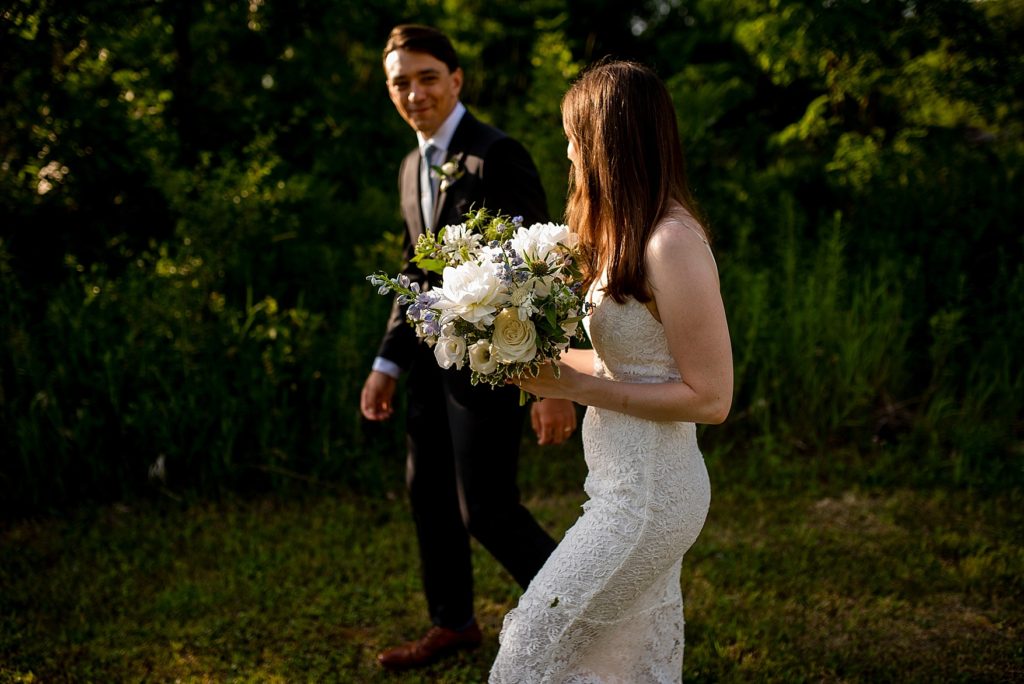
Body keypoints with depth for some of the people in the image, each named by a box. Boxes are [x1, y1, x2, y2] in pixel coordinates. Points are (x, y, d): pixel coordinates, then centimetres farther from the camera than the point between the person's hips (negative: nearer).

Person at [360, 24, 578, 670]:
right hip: (433, 357, 9)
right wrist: (388, 362, 15)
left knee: (486, 507, -5)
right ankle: (454, 624, 34)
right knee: (429, 492, 15)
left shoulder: (497, 155, -14)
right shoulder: (413, 167, 13)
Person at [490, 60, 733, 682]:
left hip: (648, 496, -9)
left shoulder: (673, 245, -20)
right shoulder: (634, 233, 10)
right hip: (632, 487, 9)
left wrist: (575, 386, -19)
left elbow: (708, 397, -20)